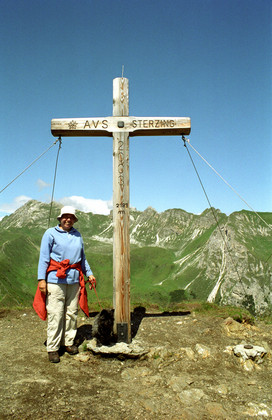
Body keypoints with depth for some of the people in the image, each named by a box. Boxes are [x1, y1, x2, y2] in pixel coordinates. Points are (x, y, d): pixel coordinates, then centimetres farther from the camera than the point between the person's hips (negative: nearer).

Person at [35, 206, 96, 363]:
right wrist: (41, 279, -9)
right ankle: (53, 348, 10)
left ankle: (69, 342, 24)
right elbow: (44, 257, -3)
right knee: (55, 314, -3)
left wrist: (89, 273, 15)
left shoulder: (78, 235, 14)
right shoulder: (51, 233, 0)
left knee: (72, 312, 9)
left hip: (75, 279, 5)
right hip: (56, 279, -4)